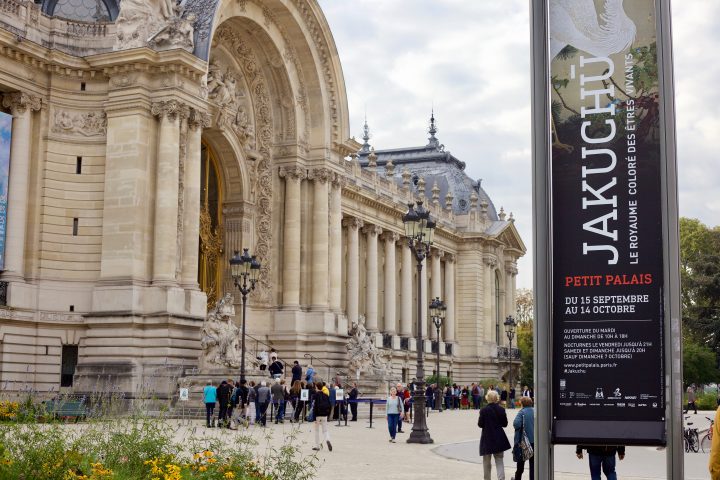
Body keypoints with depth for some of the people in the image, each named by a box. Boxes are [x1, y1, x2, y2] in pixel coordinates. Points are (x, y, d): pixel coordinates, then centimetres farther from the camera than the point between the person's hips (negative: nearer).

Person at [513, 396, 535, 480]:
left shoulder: (522, 412, -11)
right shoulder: (535, 412, 1)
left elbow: (516, 424, -24)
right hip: (534, 440, 3)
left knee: (521, 461, 13)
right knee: (532, 462, 8)